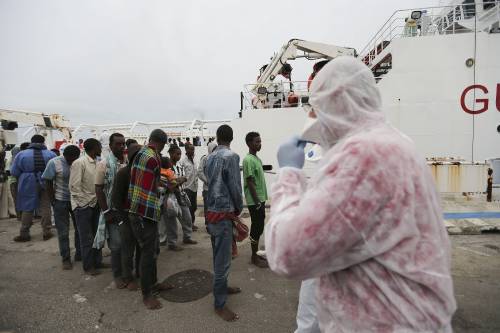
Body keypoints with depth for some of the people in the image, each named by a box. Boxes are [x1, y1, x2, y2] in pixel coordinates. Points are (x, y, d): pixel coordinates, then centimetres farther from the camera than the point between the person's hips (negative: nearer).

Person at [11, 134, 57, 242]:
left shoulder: (22, 154, -2)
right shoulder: (51, 154, -3)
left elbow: (14, 172, 0)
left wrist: (26, 174, 17)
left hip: (28, 185, 0)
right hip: (45, 185, 0)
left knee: (27, 209, 10)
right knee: (45, 207, 9)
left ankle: (24, 234, 17)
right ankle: (47, 232, 14)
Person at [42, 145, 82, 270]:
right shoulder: (54, 163, -10)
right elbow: (48, 183, -5)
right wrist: (53, 201, -8)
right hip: (61, 201, -2)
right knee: (63, 231, 6)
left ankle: (79, 254, 26)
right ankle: (66, 258, 18)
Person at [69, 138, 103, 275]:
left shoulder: (96, 163, 5)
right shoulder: (79, 163, -14)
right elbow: (74, 186, -15)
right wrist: (86, 202, -12)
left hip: (95, 204, 6)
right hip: (83, 206, -6)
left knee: (97, 235, 15)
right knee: (87, 238, 5)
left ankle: (97, 261, 29)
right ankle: (88, 266, 20)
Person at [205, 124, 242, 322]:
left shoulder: (210, 157, 7)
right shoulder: (231, 157, -16)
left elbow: (212, 183, 11)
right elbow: (235, 187, -14)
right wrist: (239, 208, 3)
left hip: (211, 211, 8)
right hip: (223, 214, -8)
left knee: (218, 256, 21)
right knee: (223, 260, 3)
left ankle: (222, 287, 39)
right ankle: (219, 304, 15)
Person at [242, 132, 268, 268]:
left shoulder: (257, 158, 13)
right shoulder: (248, 160, -16)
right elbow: (250, 182, -20)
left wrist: (262, 200, 18)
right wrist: (257, 201, -20)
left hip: (260, 199, 9)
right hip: (255, 201, -9)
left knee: (259, 227, 15)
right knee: (257, 228, 0)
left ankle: (255, 254, 27)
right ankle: (254, 257, 13)